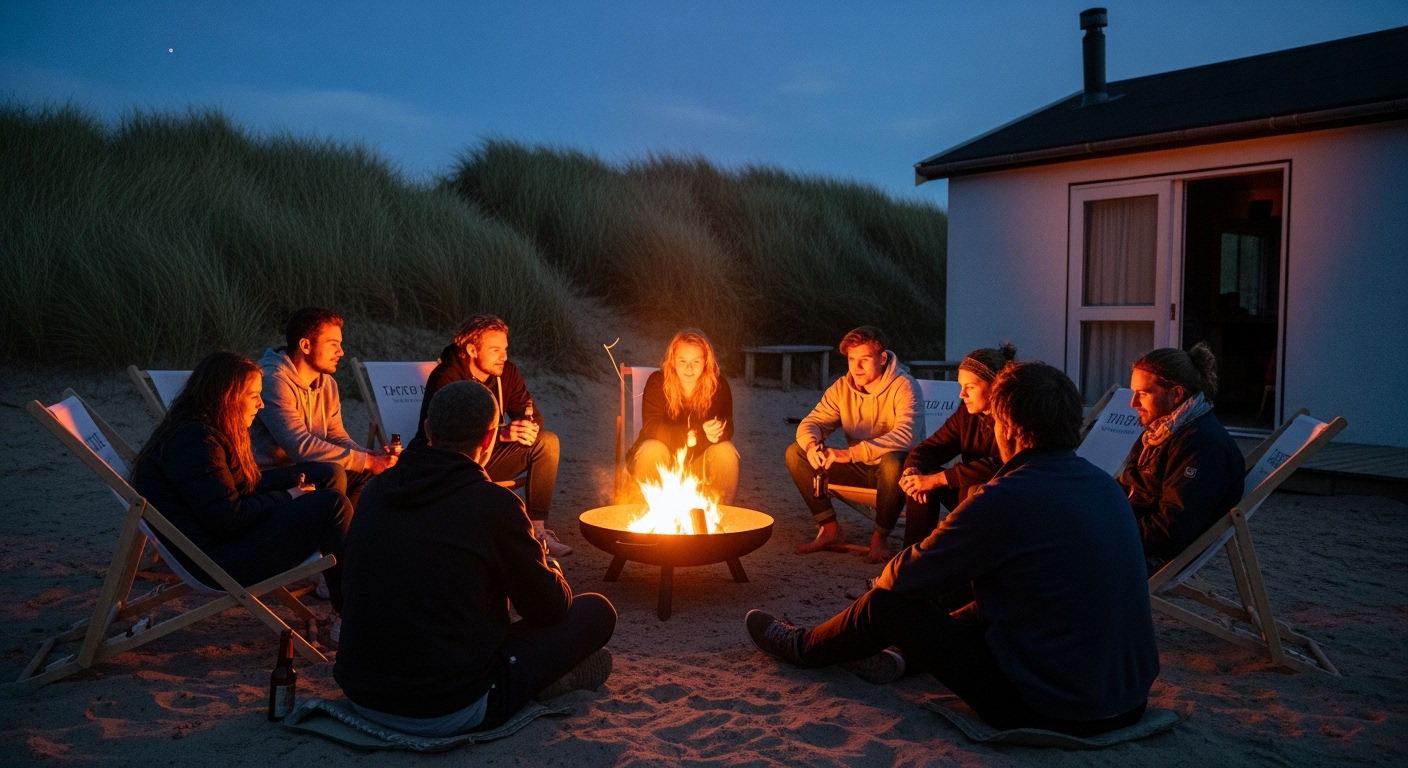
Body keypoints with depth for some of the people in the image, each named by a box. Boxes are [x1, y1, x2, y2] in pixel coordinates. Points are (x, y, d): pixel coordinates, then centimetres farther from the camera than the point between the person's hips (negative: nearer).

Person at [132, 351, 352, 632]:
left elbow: (246, 487, 14)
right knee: (332, 504, -17)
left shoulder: (208, 432, 11)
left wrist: (295, 478, 0)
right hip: (215, 561, -11)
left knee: (329, 475, 11)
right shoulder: (194, 441, -22)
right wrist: (287, 498, -13)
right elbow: (229, 519, -26)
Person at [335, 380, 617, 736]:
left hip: (360, 696, 7)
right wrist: (550, 568, 21)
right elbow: (551, 608, -5)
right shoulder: (494, 503, -17)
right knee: (597, 611, 3)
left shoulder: (377, 489, 1)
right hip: (449, 713, -7)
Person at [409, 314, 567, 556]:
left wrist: (530, 427, -26)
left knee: (547, 442, -13)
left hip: (485, 455, 7)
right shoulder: (445, 378, -21)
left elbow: (532, 415, 0)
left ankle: (537, 528, -14)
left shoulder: (505, 372, -2)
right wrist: (501, 434, -40)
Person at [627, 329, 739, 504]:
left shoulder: (719, 386, -7)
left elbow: (727, 429, -13)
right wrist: (696, 434, -35)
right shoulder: (657, 382, -13)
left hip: (699, 464, 2)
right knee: (652, 449, -31)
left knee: (725, 451, -24)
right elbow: (651, 428, -22)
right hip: (660, 463, -1)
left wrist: (712, 433, -40)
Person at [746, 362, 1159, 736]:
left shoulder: (1005, 500, -22)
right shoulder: (1106, 485, 1)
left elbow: (902, 578, -11)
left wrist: (891, 575, 13)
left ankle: (802, 647, 33)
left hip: (1053, 711, -7)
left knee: (885, 604, 7)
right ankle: (907, 656, 44)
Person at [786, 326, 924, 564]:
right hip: (859, 470, 5)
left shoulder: (903, 387, -18)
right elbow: (811, 423, -3)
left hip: (893, 468, -5)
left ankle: (879, 538, -18)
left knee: (893, 461, -40)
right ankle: (831, 530, -5)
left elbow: (906, 435, -33)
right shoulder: (842, 388, -1)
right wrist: (812, 445, -29)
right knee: (795, 453, -10)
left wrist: (850, 453, -41)